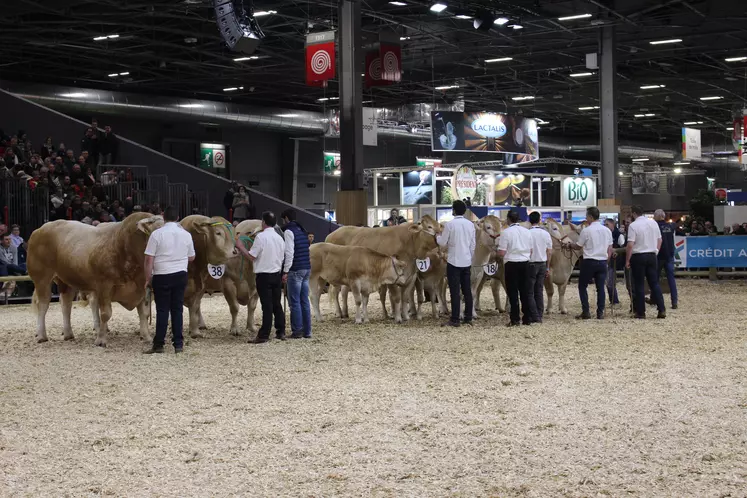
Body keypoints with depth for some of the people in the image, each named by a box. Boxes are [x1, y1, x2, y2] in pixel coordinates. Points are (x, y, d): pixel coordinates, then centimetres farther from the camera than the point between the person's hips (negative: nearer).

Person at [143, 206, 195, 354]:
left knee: (162, 310, 2)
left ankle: (159, 345, 4)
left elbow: (149, 259, -9)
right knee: (177, 309, 8)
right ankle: (178, 344, 8)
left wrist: (147, 279, -1)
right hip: (181, 275, 3)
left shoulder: (157, 234, -8)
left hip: (162, 276, -3)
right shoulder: (186, 234, 3)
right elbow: (191, 257, 12)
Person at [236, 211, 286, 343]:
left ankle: (264, 335, -2)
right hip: (277, 275, 6)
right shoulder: (279, 238, 8)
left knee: (267, 306, -6)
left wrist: (241, 247, 1)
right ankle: (281, 332, 15)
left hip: (264, 275, -6)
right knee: (277, 304, 12)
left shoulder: (261, 236, -13)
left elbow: (252, 256, -11)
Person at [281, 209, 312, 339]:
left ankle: (297, 331, -2)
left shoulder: (289, 231, -9)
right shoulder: (303, 231, 16)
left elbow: (289, 253, -17)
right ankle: (307, 331, 12)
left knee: (295, 302, -3)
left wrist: (286, 271, -16)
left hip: (295, 270, -8)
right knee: (305, 301, 10)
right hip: (307, 269, 8)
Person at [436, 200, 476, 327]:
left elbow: (443, 243, -4)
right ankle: (468, 318, 14)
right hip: (467, 262, 5)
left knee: (455, 291, -3)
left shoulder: (450, 225, -11)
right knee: (467, 291, 10)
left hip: (454, 262, -5)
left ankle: (455, 320, -3)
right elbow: (473, 245, 9)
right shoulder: (470, 224, 4)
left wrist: (438, 236, 17)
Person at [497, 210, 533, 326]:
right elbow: (531, 250, 12)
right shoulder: (527, 232, 6)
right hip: (525, 263, 5)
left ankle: (515, 319, 1)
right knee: (525, 292, 11)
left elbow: (501, 253, -13)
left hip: (511, 264, -5)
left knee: (513, 292, 1)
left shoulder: (506, 232, -10)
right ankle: (527, 318, 13)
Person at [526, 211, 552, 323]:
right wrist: (547, 267, 16)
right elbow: (549, 252, 8)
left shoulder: (528, 233, -13)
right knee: (539, 291, 12)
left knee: (530, 292, 0)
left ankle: (535, 317, -5)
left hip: (531, 264, -5)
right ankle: (540, 315, 12)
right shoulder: (546, 233, 4)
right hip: (542, 264, 5)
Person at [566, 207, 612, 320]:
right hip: (602, 261, 5)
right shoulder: (607, 230, 7)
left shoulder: (586, 231, -9)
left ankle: (586, 312, 1)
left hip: (589, 261, -5)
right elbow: (610, 249, 9)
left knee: (582, 286, 7)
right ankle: (600, 313, 5)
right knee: (600, 287, 8)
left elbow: (578, 246, 2)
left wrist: (570, 244, 21)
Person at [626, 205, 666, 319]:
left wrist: (627, 260, -9)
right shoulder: (653, 223, 6)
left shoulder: (633, 225, -12)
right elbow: (659, 240, 11)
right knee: (654, 283, 9)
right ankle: (662, 310, 3)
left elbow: (630, 245, -16)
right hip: (652, 255, 5)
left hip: (638, 257, -5)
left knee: (639, 285, 3)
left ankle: (641, 312, 4)